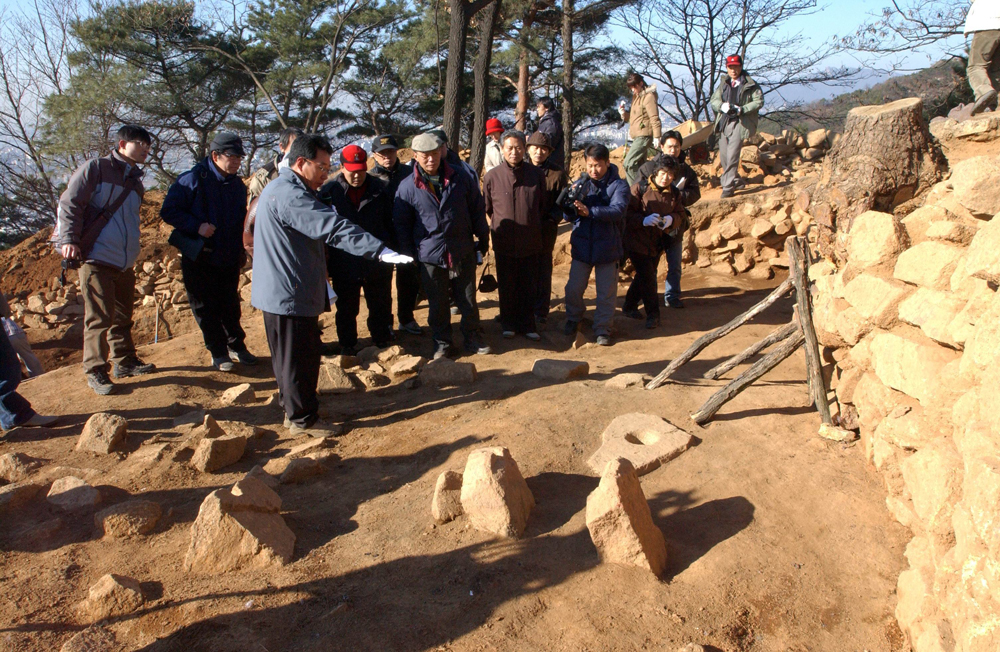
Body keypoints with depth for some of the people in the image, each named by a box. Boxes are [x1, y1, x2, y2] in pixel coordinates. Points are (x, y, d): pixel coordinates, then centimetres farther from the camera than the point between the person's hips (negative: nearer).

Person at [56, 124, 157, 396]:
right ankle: (95, 371, 3)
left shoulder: (136, 181, 17)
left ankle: (125, 361, 28)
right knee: (100, 317, -6)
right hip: (96, 260, -7)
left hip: (125, 263, 7)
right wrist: (69, 240, -17)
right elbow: (69, 203, -9)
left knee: (123, 316, 15)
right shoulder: (95, 169, -4)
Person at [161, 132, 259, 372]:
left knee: (230, 306, 12)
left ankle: (237, 346, 25)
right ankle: (218, 352, 15)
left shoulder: (238, 185, 7)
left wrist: (240, 250, 13)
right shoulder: (192, 180, -12)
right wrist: (197, 226, -23)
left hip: (229, 259, 4)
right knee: (206, 308, 4)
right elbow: (168, 211, -12)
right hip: (199, 259, -4)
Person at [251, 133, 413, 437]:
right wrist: (382, 250, -34)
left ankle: (294, 409, 33)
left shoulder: (284, 189, 15)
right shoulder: (289, 195, -21)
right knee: (299, 357, 1)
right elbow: (335, 228, -30)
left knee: (292, 355, 20)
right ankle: (303, 419, 13)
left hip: (283, 292, 11)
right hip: (290, 294, -11)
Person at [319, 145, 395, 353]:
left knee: (381, 308, 13)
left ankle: (383, 343, 30)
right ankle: (347, 347, 29)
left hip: (378, 263, 1)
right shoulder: (329, 191, -6)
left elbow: (390, 224, 8)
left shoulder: (379, 189, 0)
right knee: (346, 310, 13)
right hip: (344, 264, -1)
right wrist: (326, 260, -3)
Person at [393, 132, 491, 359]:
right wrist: (408, 254, 2)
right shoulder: (407, 187, -4)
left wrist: (483, 240, 10)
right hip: (430, 257, -1)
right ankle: (442, 342, 26)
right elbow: (401, 224, 4)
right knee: (437, 304, 9)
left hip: (463, 253, 1)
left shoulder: (461, 178, -2)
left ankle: (472, 338, 27)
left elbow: (477, 211, 8)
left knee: (468, 300, 10)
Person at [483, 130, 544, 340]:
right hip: (504, 242, -1)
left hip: (530, 242, 1)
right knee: (506, 286, 10)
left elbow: (542, 205, 10)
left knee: (529, 287, 8)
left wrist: (532, 225, 11)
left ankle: (527, 325, 22)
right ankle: (508, 325, 26)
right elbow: (487, 207, 8)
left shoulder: (537, 174, -2)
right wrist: (500, 224, 10)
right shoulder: (492, 176, -5)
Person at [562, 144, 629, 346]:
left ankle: (603, 329, 20)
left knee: (606, 292, 5)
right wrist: (572, 207, -24)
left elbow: (618, 210, -24)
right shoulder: (580, 184, 3)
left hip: (607, 247, -2)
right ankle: (573, 319, 33)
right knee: (573, 288, 7)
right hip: (582, 245, 2)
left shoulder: (618, 185, -6)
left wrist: (590, 211, -38)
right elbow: (569, 216, 0)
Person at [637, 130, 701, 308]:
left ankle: (672, 296, 23)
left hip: (675, 225, 2)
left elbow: (695, 193, -2)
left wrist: (678, 196, -20)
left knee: (674, 266, 10)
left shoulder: (686, 170, 5)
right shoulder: (648, 167, -4)